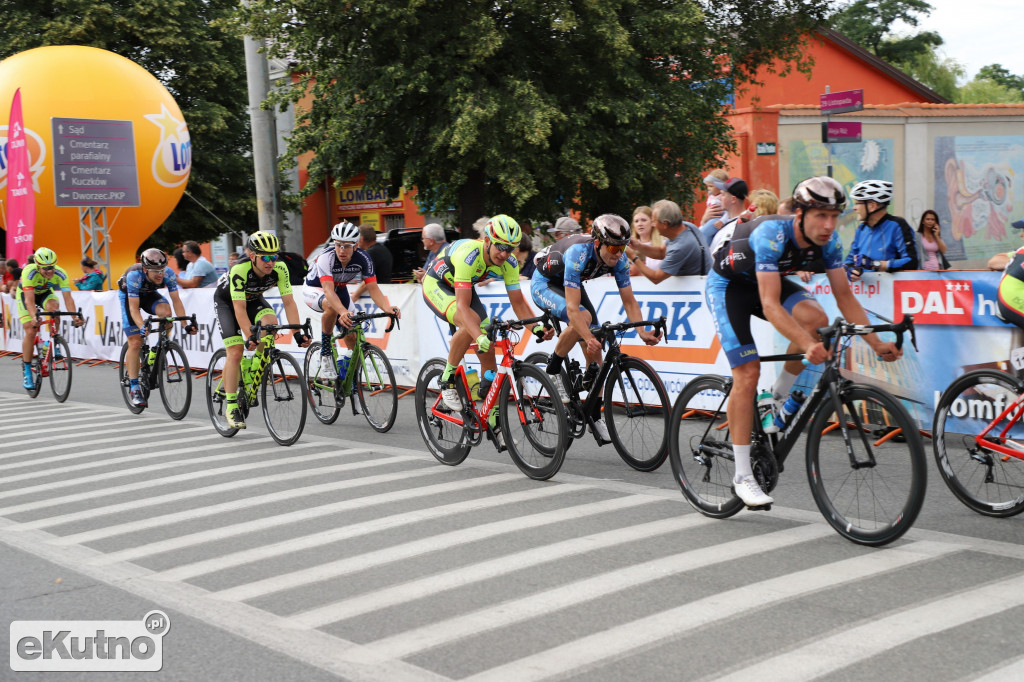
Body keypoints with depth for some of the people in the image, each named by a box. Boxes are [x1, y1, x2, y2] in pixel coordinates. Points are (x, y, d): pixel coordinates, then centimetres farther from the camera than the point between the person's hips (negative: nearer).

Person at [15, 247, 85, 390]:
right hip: (25, 294, -2)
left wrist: (75, 317, -50)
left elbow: (68, 298, -35)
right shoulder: (29, 272, -37)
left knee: (53, 306, -34)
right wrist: (34, 317, -60)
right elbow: (29, 300, -44)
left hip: (45, 293, 2)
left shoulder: (60, 274, -30)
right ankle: (27, 373, 0)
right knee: (30, 332, -13)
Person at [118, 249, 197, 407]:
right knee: (135, 342, -12)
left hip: (148, 294, 3)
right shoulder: (135, 276, -38)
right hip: (128, 295, -3)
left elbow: (176, 300, -28)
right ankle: (134, 388, -5)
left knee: (165, 312, -31)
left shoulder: (169, 274, -29)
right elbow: (134, 308, -38)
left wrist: (185, 324, -40)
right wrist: (142, 326, -54)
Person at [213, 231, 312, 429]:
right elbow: (239, 309, -38)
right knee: (236, 352, -15)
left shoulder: (280, 269, -27)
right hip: (226, 300, -3)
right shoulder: (240, 270, -37)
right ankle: (231, 407, -4)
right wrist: (249, 337, -47)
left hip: (254, 299, 3)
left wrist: (298, 333, -36)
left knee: (271, 323, -28)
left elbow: (288, 302, -26)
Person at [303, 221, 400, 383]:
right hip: (314, 289, -5)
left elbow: (373, 287, -27)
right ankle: (325, 354, -23)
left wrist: (387, 307, -47)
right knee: (331, 306, -39)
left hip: (339, 289, 5)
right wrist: (343, 313, -65)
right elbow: (328, 290, -48)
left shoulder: (363, 258, -25)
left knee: (352, 339, -4)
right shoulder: (326, 257, -36)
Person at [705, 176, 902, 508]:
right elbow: (770, 305, -42)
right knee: (747, 374, -15)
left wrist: (876, 343, -22)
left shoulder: (828, 240, -17)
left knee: (815, 318, -25)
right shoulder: (771, 234, -36)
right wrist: (806, 345, -53)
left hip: (768, 279, 6)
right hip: (727, 284, -5)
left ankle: (778, 399, -2)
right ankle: (743, 477, -7)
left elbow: (845, 297, -12)